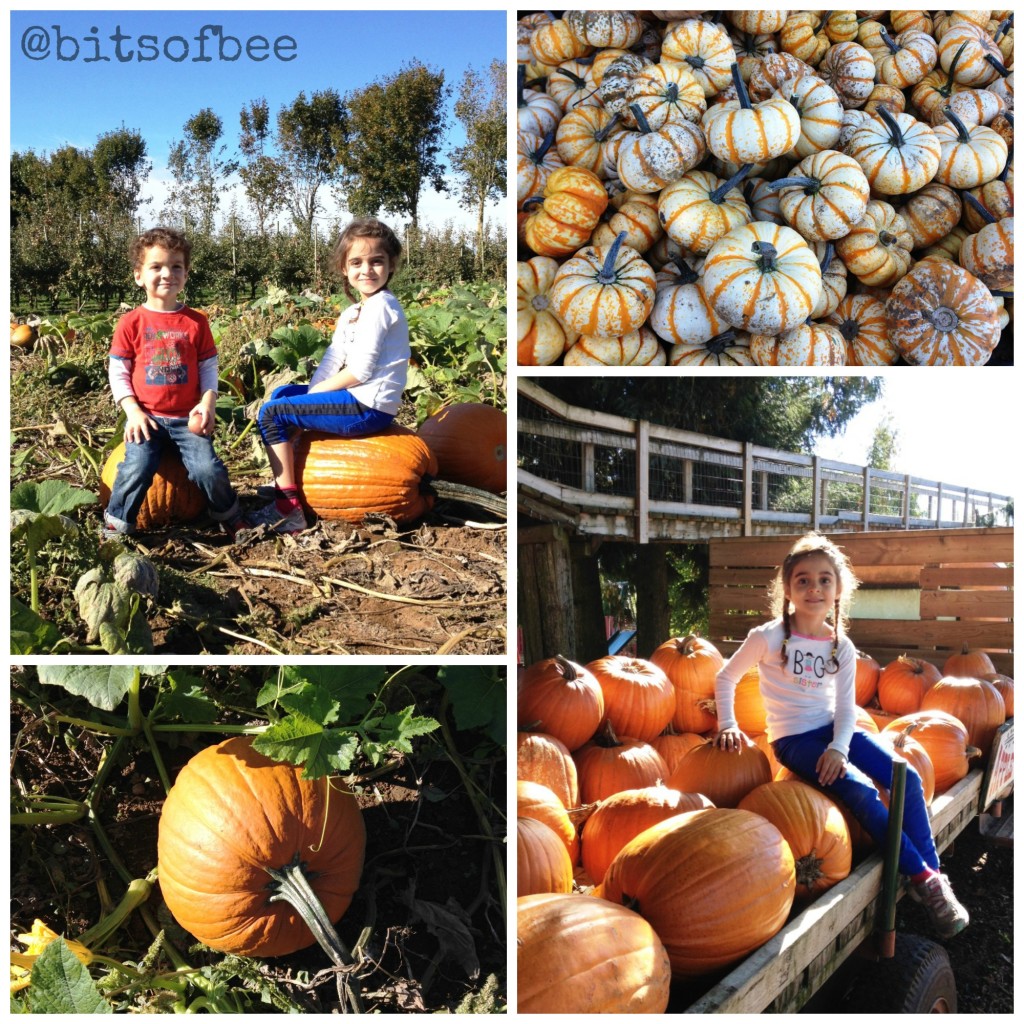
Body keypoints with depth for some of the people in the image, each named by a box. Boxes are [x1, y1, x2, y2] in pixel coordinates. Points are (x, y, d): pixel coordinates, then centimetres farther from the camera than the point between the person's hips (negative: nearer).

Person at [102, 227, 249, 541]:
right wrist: (133, 411, -9)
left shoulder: (196, 322, 5)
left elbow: (208, 367, 8)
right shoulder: (131, 322, 0)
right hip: (146, 417, -1)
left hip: (187, 418, 1)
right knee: (136, 470, -23)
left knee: (208, 469, -18)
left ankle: (231, 518, 8)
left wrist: (207, 402, -9)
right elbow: (118, 372, 2)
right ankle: (115, 528, -2)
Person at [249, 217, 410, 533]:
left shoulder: (379, 307, -15)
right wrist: (312, 393, -4)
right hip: (357, 400, 10)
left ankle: (289, 507, -12)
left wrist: (316, 391, -9)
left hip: (367, 408, -10)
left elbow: (360, 370, -20)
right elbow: (333, 361, 12)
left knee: (271, 413, -11)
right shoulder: (353, 312, 16)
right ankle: (284, 479, 26)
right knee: (282, 393, 24)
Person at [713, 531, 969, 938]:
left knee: (908, 779, -14)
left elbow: (845, 706, 1)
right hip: (794, 739, -5)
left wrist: (840, 748, -16)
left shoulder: (842, 647, 1)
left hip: (835, 731, 5)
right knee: (861, 792, -26)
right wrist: (727, 725, -9)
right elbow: (725, 678, 0)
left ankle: (933, 877, -5)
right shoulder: (769, 638, -12)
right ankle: (920, 875, -13)